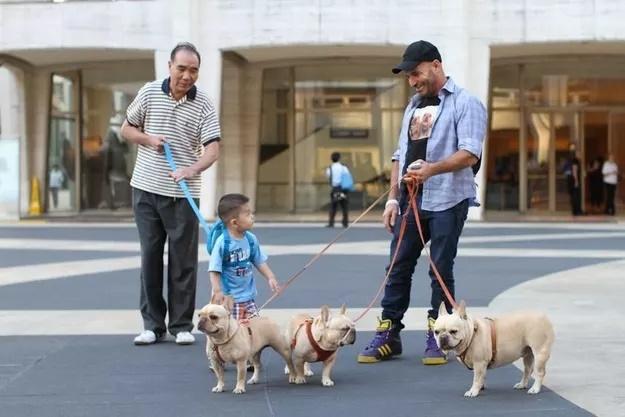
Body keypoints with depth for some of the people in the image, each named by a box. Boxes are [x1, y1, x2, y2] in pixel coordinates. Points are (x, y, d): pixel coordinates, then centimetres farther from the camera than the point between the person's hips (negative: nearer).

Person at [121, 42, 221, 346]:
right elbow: (126, 129, 12)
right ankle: (152, 324, 13)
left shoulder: (204, 106, -4)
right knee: (150, 257, 5)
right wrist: (148, 139, -8)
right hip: (146, 189, 1)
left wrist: (192, 169, -29)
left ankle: (182, 325, 10)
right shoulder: (149, 93, 1)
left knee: (183, 261, 1)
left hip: (183, 194, -1)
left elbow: (212, 149, -10)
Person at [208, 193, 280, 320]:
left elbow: (260, 262, 11)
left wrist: (270, 278, 1)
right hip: (227, 297, -6)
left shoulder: (251, 239, 0)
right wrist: (217, 291, -20)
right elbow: (214, 270, -16)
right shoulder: (222, 243, -19)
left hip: (248, 295, 6)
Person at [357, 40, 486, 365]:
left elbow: (470, 154, -15)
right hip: (410, 200, 7)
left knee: (441, 270, -1)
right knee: (398, 267, 5)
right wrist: (393, 197, 12)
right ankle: (388, 335, 11)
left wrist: (432, 169, -29)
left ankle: (436, 339, 7)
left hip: (447, 201, -6)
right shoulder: (413, 107, 19)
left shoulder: (464, 103, -4)